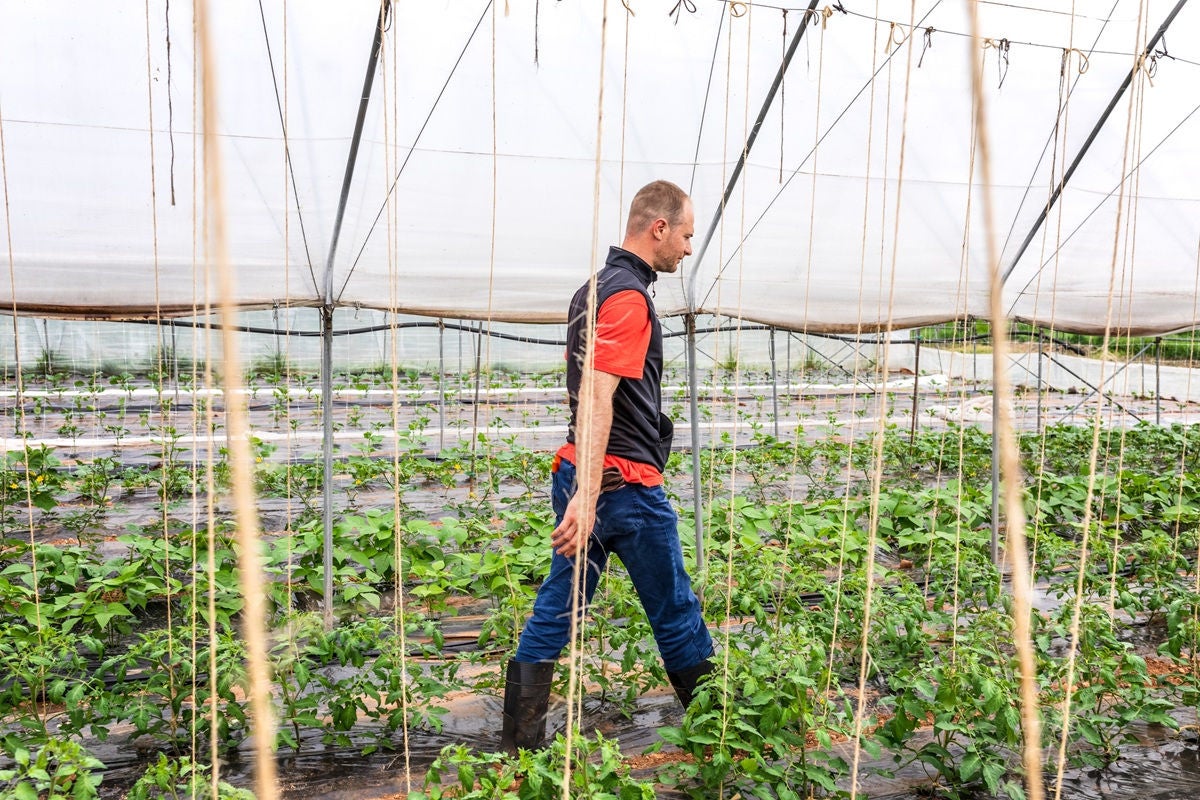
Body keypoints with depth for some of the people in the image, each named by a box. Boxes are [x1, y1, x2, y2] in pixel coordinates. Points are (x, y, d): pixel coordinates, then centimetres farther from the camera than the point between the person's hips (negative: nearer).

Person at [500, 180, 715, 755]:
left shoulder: (590, 290, 14)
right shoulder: (630, 297, -16)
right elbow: (597, 395, -27)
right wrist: (587, 497, -34)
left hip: (575, 472, 9)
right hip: (624, 483, -9)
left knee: (556, 610, 10)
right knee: (674, 613, 8)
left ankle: (517, 745, 15)